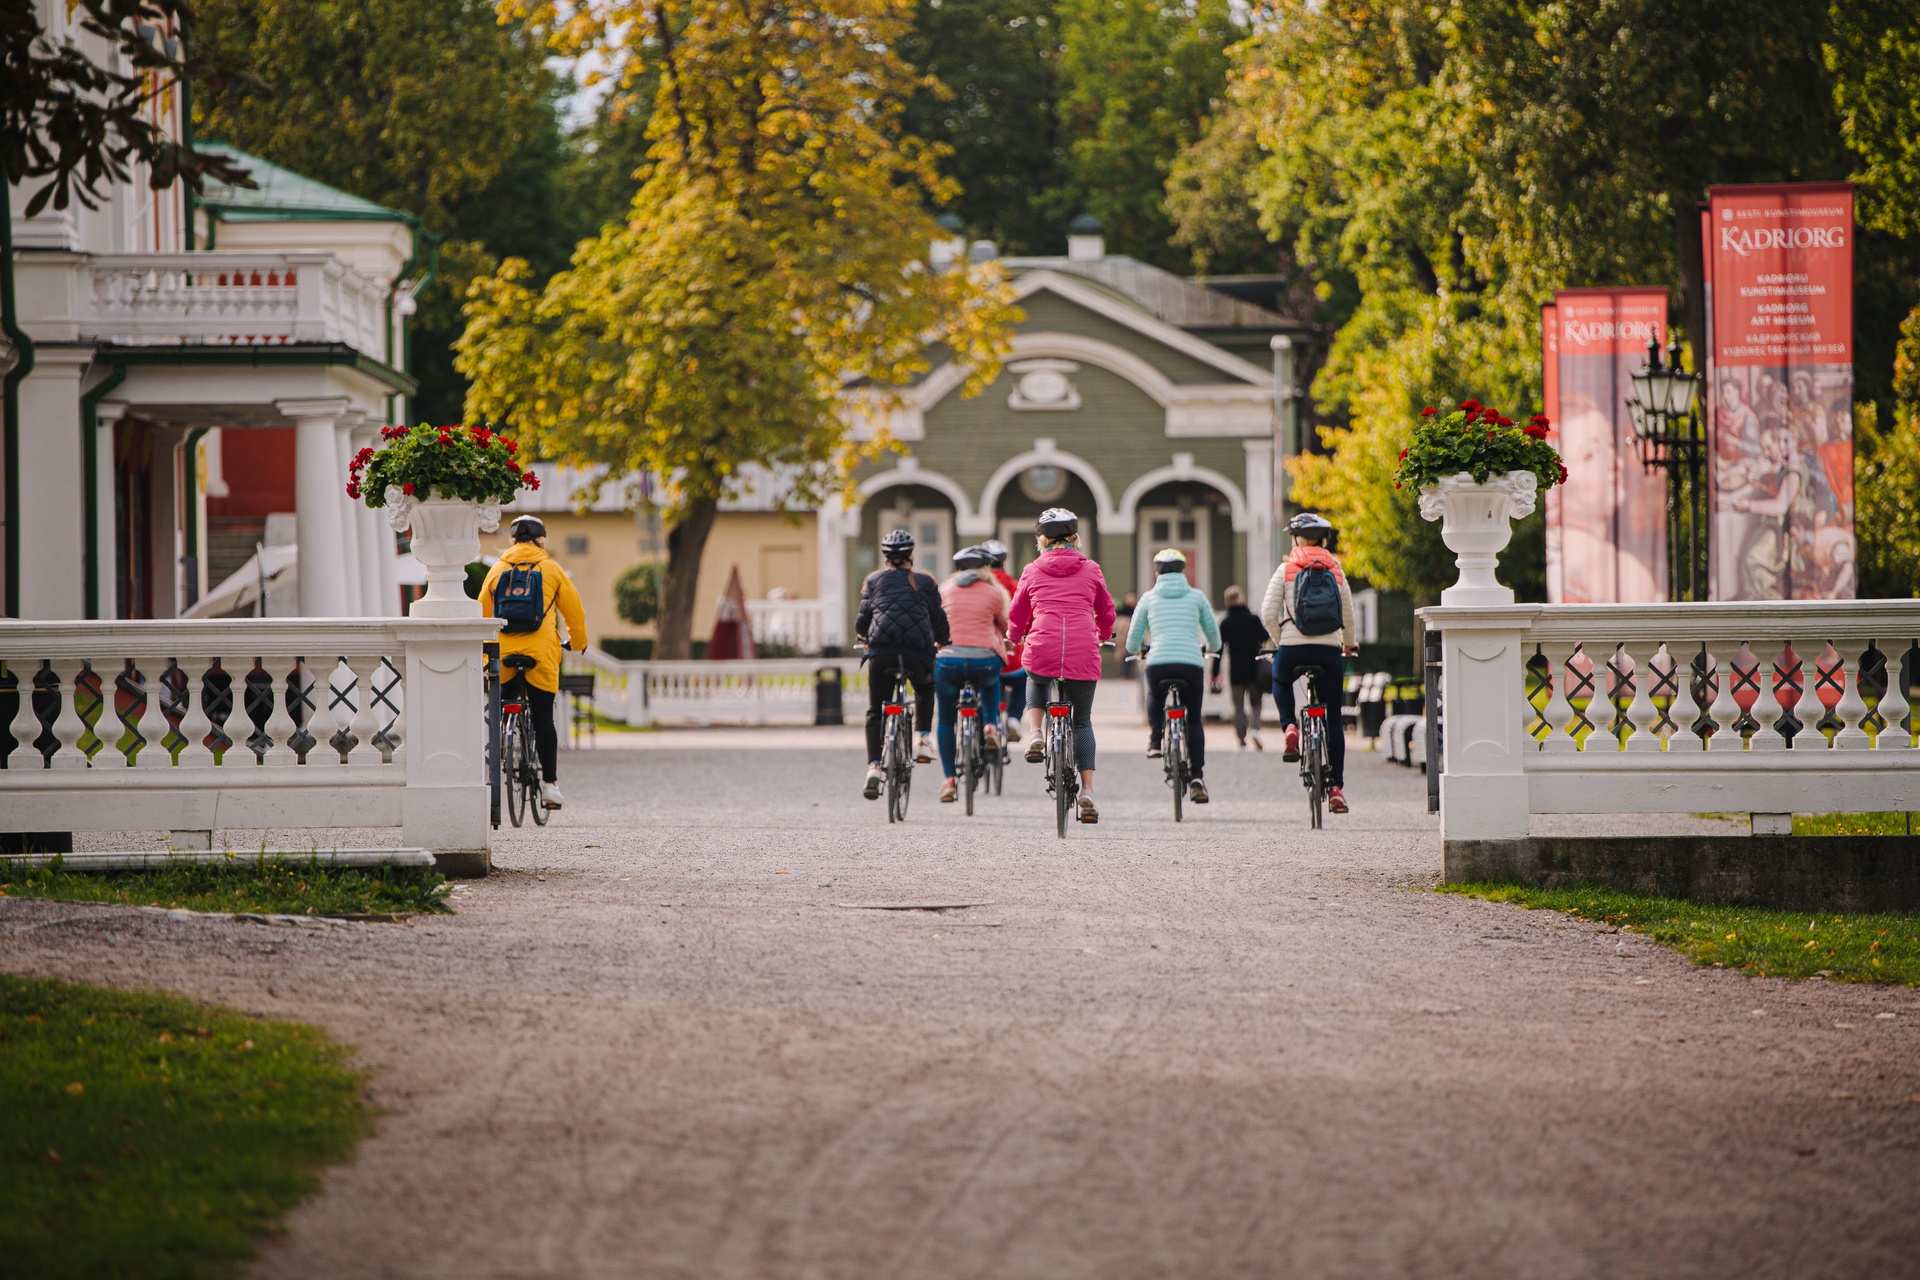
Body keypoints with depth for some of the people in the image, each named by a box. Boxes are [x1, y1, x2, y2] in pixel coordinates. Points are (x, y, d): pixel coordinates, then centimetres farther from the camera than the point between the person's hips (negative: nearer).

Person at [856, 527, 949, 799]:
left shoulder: (874, 580, 15)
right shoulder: (925, 582, 14)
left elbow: (863, 617, 10)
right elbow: (939, 620, 14)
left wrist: (863, 635, 32)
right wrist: (941, 642, 34)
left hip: (881, 651, 0)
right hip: (918, 652, 0)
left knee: (875, 712, 9)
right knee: (925, 688, 33)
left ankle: (874, 766, -7)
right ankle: (924, 739, 19)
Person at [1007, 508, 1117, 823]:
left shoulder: (1033, 572, 10)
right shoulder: (1090, 571, 11)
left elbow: (1016, 615, 19)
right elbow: (1106, 613, 23)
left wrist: (1014, 637, 41)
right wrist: (1102, 636, 44)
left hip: (1042, 651, 0)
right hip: (1083, 655, 0)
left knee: (1036, 681, 36)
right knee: (1082, 722, 13)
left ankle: (1037, 735, 12)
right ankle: (1087, 792, 1)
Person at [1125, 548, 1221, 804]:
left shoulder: (1149, 598, 13)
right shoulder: (1196, 596, 13)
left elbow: (1132, 643, 18)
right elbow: (1214, 637, 20)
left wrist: (1135, 651, 42)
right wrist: (1210, 649, 43)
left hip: (1158, 664, 0)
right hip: (1191, 664, 0)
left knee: (1155, 696, 35)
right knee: (1194, 720, 15)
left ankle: (1155, 740, 16)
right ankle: (1197, 778, 4)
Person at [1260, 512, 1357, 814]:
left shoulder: (1286, 569, 1)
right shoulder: (1334, 568, 8)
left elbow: (1268, 613, -3)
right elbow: (1348, 611, 17)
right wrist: (1349, 643, 35)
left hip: (1293, 649, -1)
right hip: (1329, 649, 1)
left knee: (1280, 681, 35)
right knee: (1333, 719, 10)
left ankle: (1290, 727, 8)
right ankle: (1336, 788, 5)